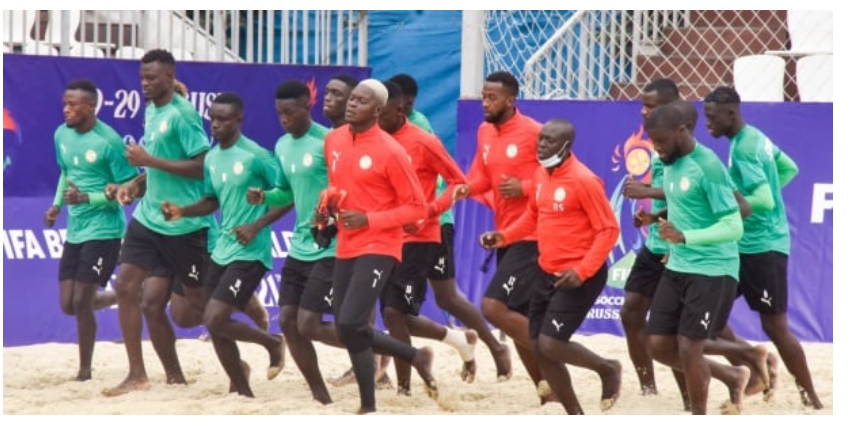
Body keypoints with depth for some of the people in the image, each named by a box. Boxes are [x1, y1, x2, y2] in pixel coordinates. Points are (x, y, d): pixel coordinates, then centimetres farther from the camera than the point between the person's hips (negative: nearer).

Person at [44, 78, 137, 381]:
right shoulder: (62, 135, 5)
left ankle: (85, 369, 7)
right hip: (74, 231, 7)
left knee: (81, 302, -9)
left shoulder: (109, 142, -17)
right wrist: (57, 205, 5)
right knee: (68, 304, 6)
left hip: (103, 230, -7)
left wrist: (87, 198, -23)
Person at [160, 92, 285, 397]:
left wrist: (258, 226, -19)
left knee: (215, 320, -15)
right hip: (222, 249, 8)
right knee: (214, 324, 8)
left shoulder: (256, 156, -15)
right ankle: (241, 390, 23)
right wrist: (182, 212, 2)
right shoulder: (211, 159, 8)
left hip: (250, 252, -8)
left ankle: (271, 343, 11)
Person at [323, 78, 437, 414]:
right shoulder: (333, 140, 6)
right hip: (346, 248, 8)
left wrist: (369, 220, -20)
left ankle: (368, 408, -4)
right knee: (347, 330, 8)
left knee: (350, 324, -18)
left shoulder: (389, 152, -15)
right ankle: (417, 357, 31)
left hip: (379, 249, -8)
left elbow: (416, 207, -12)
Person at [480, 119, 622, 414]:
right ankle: (576, 418, 22)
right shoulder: (541, 176, 6)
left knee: (550, 345, -15)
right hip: (547, 272, 8)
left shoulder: (583, 181, -18)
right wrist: (504, 236, 4)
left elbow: (608, 230, -17)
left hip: (578, 277, -8)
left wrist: (582, 271, -25)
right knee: (538, 347, 8)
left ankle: (608, 369, 13)